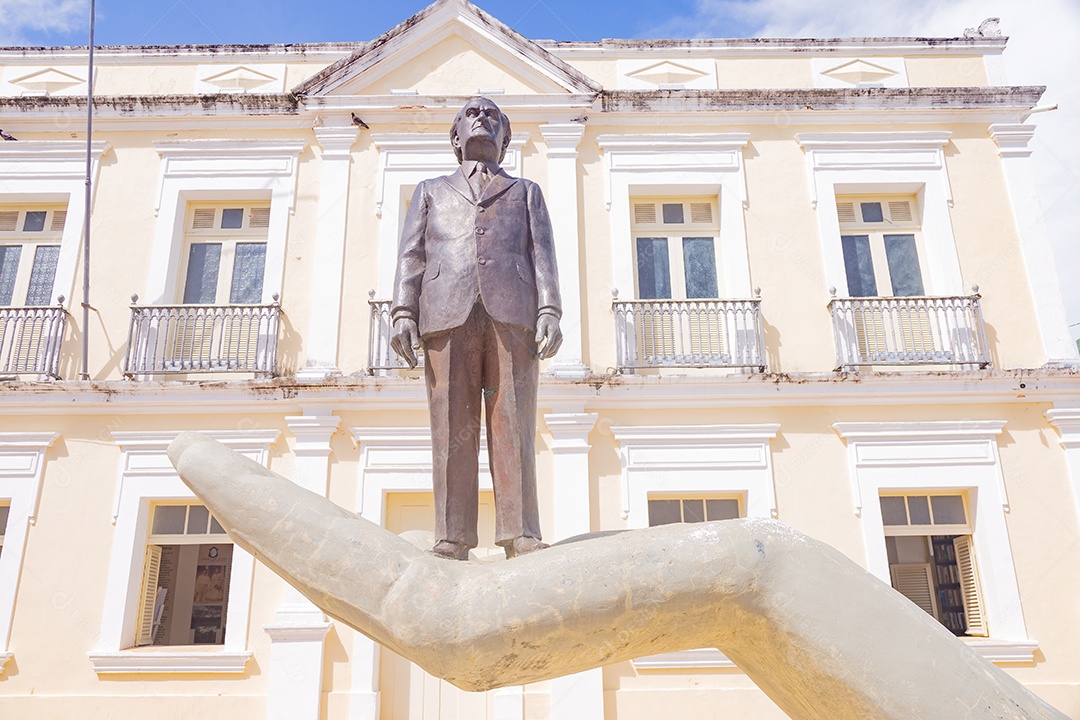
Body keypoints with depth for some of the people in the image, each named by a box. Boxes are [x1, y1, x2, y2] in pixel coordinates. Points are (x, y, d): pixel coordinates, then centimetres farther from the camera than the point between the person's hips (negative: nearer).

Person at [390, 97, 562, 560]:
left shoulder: (526, 192, 30)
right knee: (452, 431, -8)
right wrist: (403, 312, -1)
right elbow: (411, 255, 17)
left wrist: (549, 313, -3)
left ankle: (522, 539, -13)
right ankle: (452, 541, -9)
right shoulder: (431, 191, 31)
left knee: (514, 429, -10)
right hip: (447, 313, 1)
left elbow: (542, 255, 15)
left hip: (513, 313, 0)